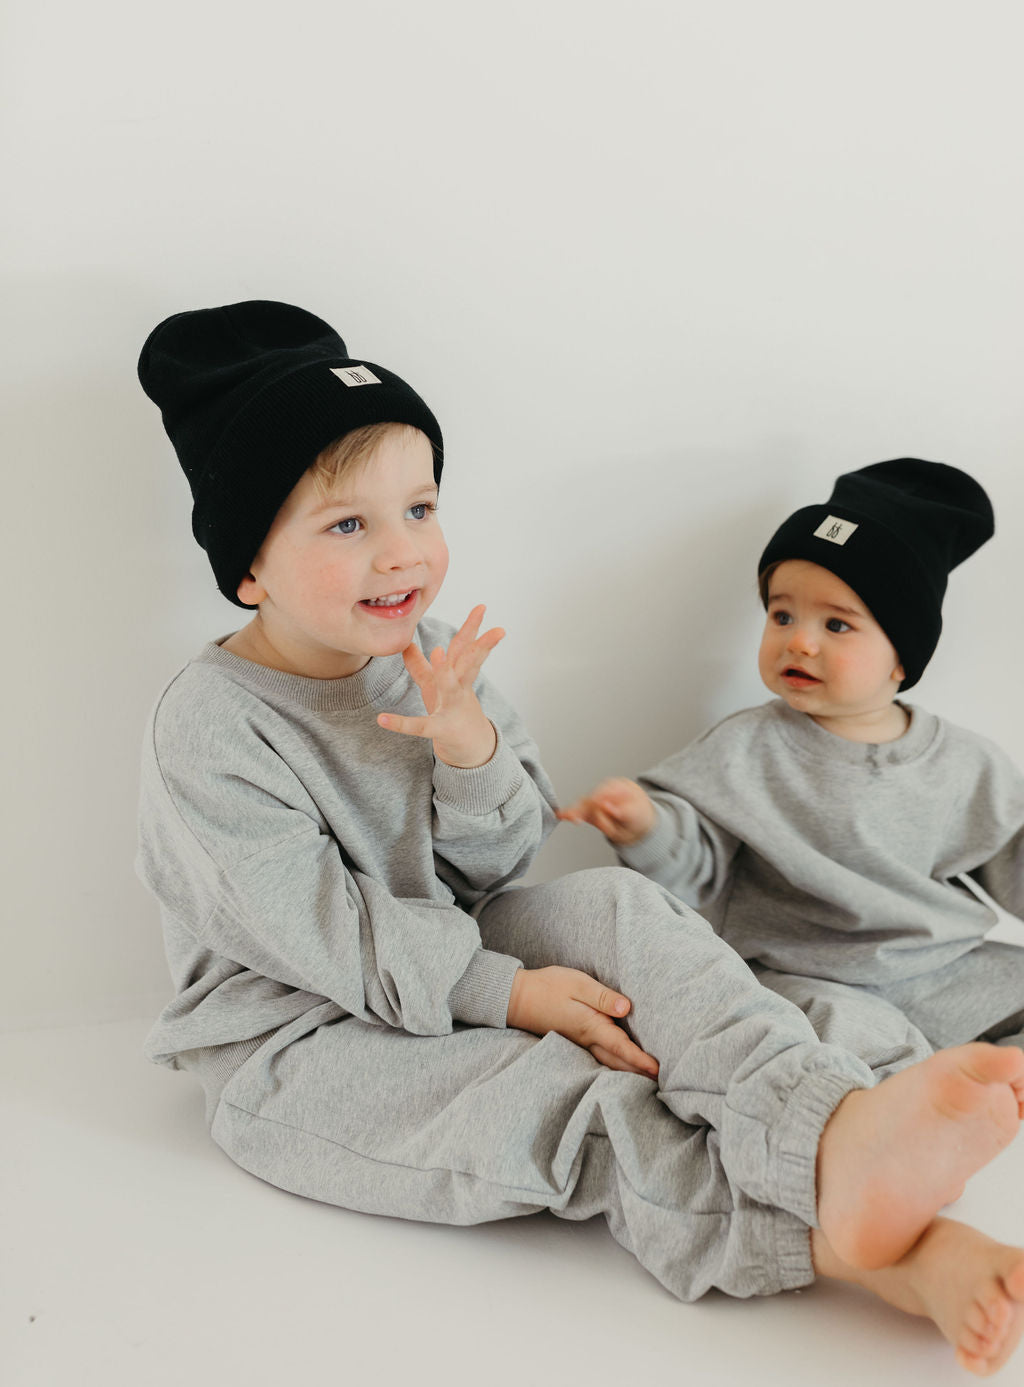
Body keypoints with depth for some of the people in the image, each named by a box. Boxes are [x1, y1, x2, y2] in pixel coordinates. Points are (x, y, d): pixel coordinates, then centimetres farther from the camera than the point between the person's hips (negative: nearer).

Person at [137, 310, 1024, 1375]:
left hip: (447, 962, 6)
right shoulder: (208, 726, -18)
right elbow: (319, 931, -21)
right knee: (550, 1097, -29)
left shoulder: (422, 654, 2)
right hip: (296, 1040, -5)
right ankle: (851, 1237, -39)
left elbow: (492, 868, 0)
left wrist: (470, 746, -20)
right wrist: (503, 990, -23)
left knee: (612, 907, -21)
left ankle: (840, 1122, -39)